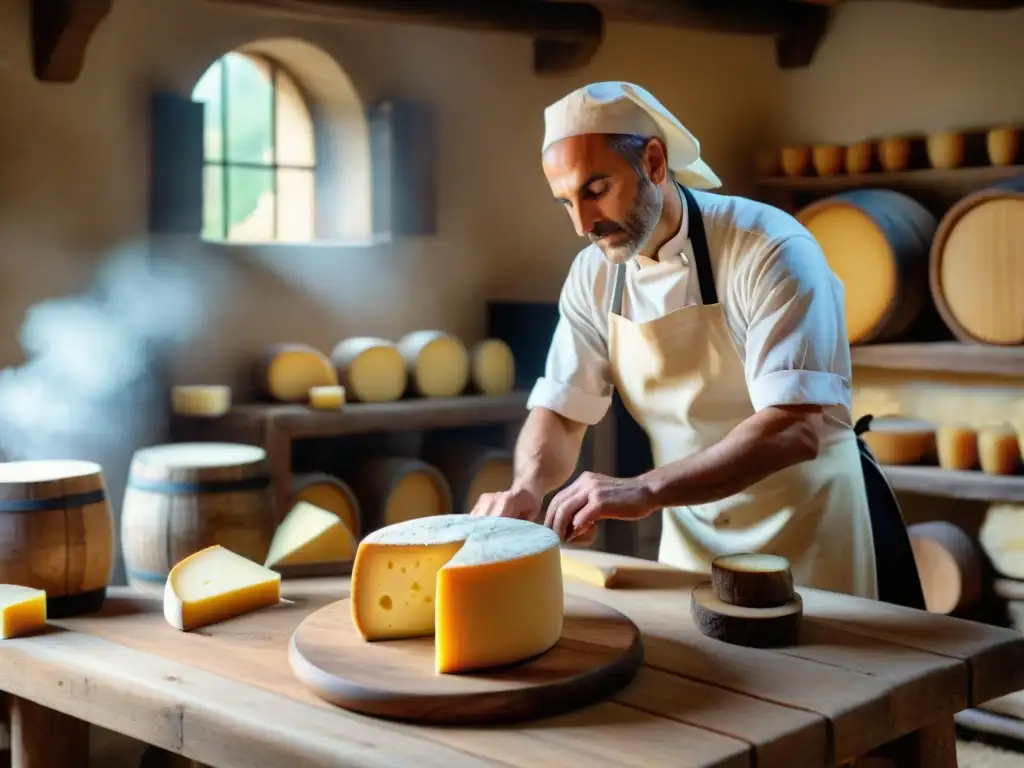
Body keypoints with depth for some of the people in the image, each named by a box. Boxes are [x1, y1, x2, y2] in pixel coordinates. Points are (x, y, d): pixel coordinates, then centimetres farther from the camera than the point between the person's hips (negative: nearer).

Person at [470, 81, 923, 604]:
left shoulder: (769, 250, -22)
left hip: (802, 531, -4)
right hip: (689, 538, 5)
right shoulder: (594, 275, -4)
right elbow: (560, 412, 0)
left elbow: (796, 428, -31)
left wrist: (645, 491, -39)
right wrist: (529, 486, -22)